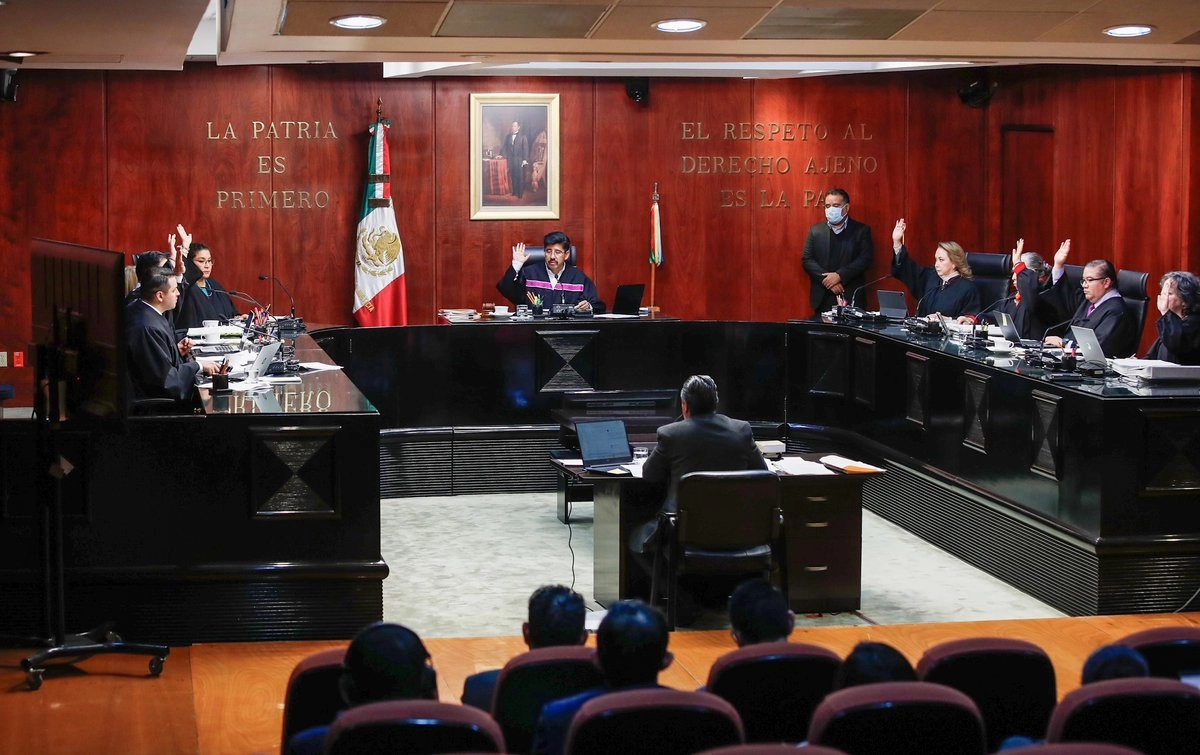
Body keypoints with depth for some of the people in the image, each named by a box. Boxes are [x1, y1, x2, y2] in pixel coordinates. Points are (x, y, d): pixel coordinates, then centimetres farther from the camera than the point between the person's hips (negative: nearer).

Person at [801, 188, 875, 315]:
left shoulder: (861, 230, 5)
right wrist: (827, 280, -10)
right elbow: (807, 260, 4)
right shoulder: (816, 231, 11)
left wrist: (839, 275, -15)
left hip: (851, 298, -2)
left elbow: (865, 259, -5)